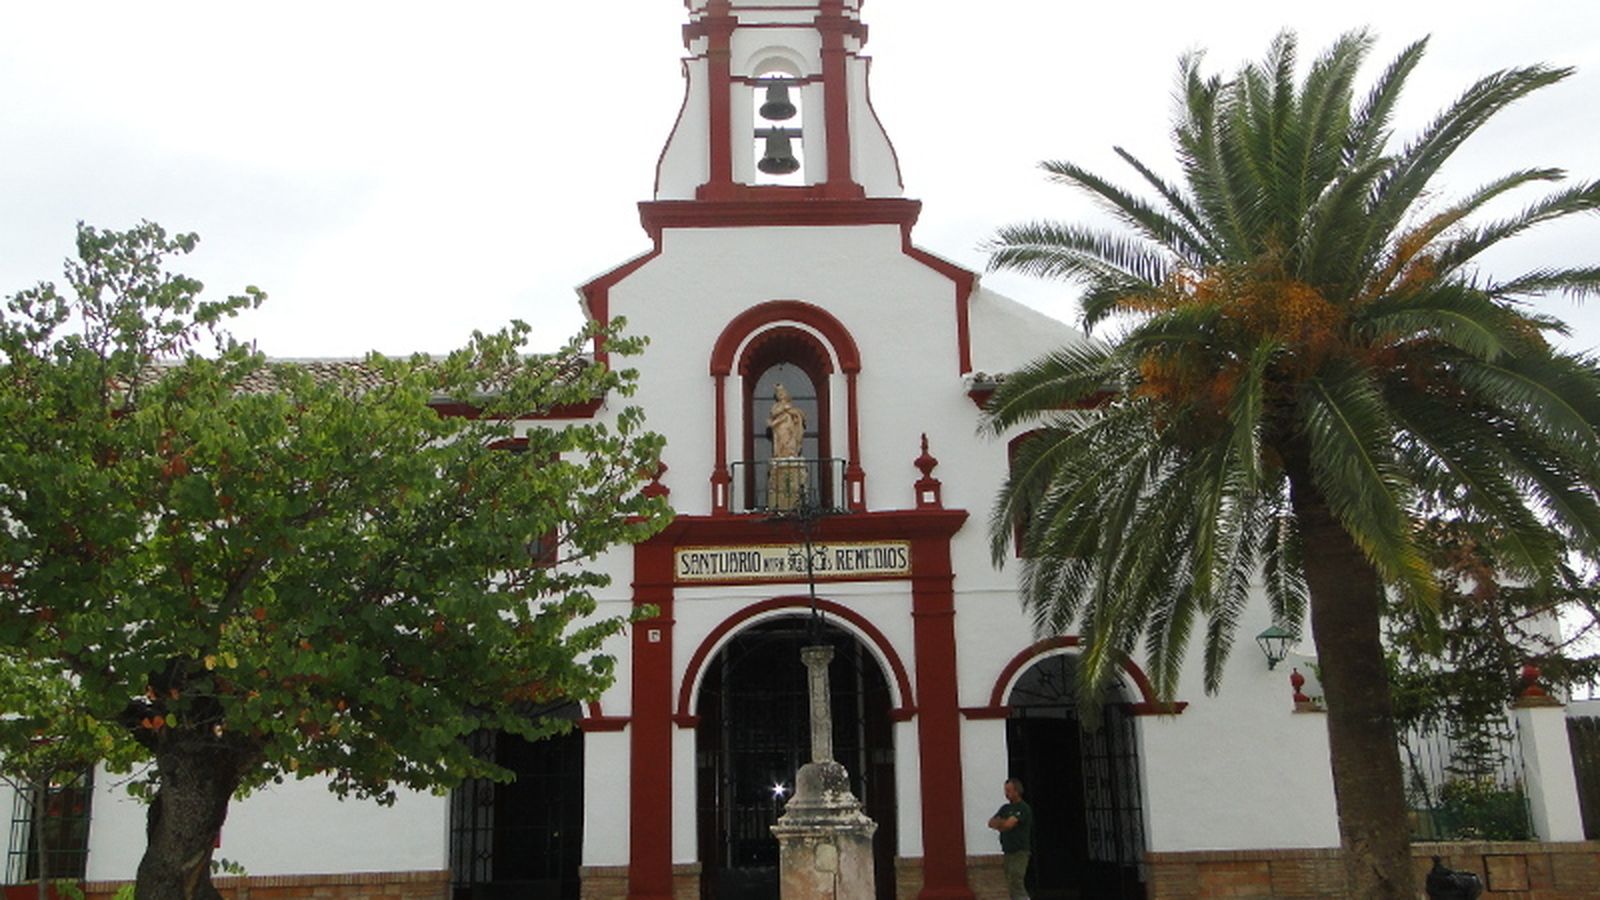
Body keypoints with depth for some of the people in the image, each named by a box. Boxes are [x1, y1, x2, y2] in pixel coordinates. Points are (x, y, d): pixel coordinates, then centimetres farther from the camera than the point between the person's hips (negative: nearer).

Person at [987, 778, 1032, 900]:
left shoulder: (1023, 808, -10)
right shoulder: (1005, 808, 15)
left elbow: (1008, 824, -20)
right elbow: (991, 823, 9)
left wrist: (999, 823, 1)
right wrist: (1002, 824, -10)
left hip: (1019, 852, -8)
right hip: (1008, 852, 8)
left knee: (1016, 884, -13)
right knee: (1011, 886, 9)